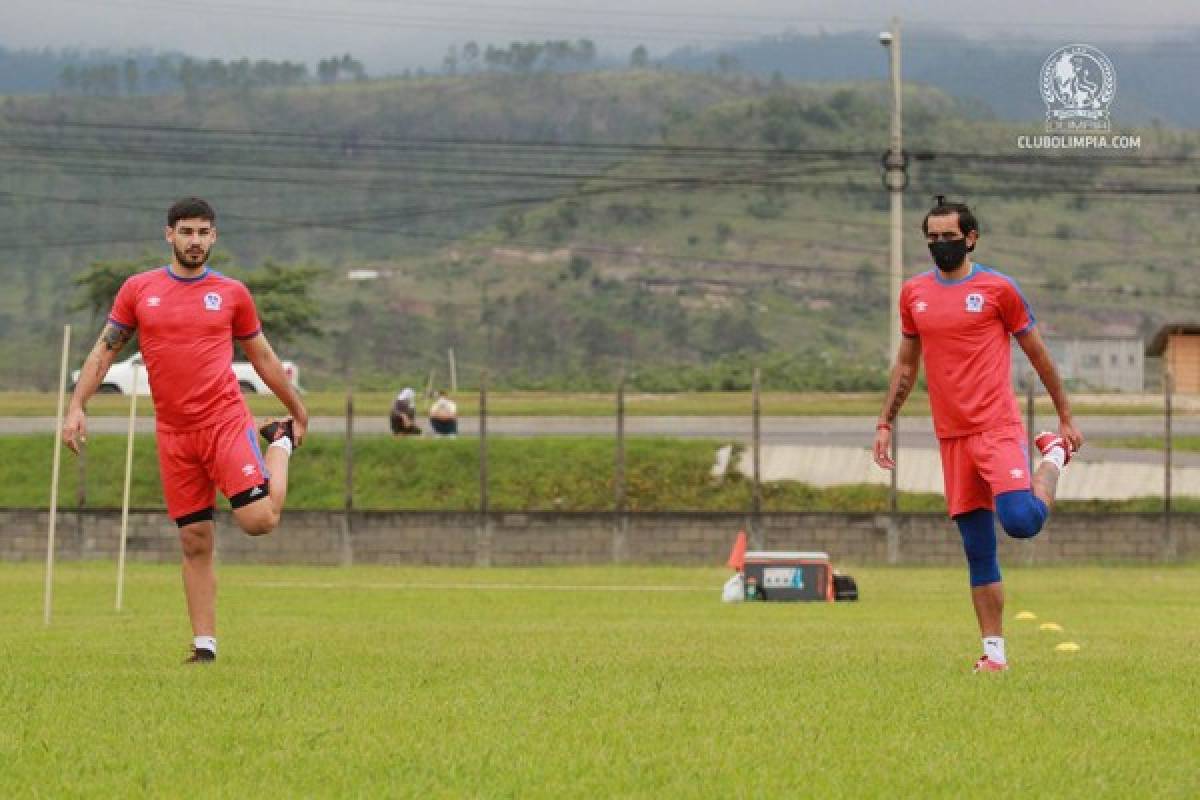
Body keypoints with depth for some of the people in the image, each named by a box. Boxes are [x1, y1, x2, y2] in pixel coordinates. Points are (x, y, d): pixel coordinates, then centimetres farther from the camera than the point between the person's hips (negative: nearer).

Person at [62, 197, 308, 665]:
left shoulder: (232, 294, 3)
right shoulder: (138, 290, 5)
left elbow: (262, 357, 15)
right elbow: (104, 351, 10)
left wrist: (298, 411, 21)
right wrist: (77, 407, 0)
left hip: (226, 421, -2)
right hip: (173, 434, 2)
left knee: (258, 520, -16)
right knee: (195, 543, 3)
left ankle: (281, 443, 14)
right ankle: (204, 645, 12)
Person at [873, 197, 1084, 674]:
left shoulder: (997, 288, -2)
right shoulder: (914, 293, 11)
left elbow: (1037, 354, 6)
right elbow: (906, 364, 22)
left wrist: (1066, 418, 9)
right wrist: (885, 424, 17)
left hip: (999, 428, -4)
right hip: (952, 437, 4)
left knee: (1021, 521, -23)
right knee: (977, 551, 4)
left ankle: (1053, 457, 8)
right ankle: (994, 653, 10)